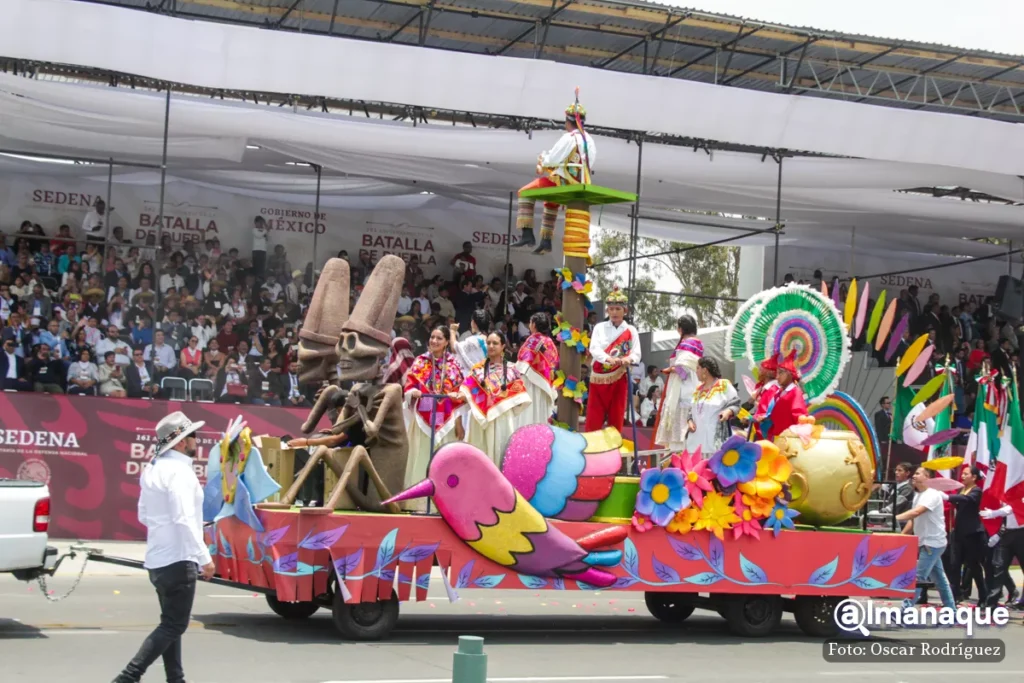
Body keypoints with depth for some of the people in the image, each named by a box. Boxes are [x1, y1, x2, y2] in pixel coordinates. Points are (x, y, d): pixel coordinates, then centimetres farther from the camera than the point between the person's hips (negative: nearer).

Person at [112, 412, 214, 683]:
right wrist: (204, 558, -21)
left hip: (157, 559, 10)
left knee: (171, 623, 16)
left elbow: (144, 515, 19)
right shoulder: (179, 471, -17)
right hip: (178, 560, -10)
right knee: (174, 626, -6)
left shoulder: (153, 470, 13)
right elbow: (184, 519, -23)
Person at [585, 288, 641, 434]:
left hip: (619, 379, 0)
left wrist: (629, 359, -29)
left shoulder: (631, 330, 4)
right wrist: (608, 359, -31)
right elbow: (594, 349, -11)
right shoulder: (599, 327, 3)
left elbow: (636, 354, -4)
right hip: (599, 378, 0)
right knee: (594, 418, -1)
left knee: (616, 418, 2)